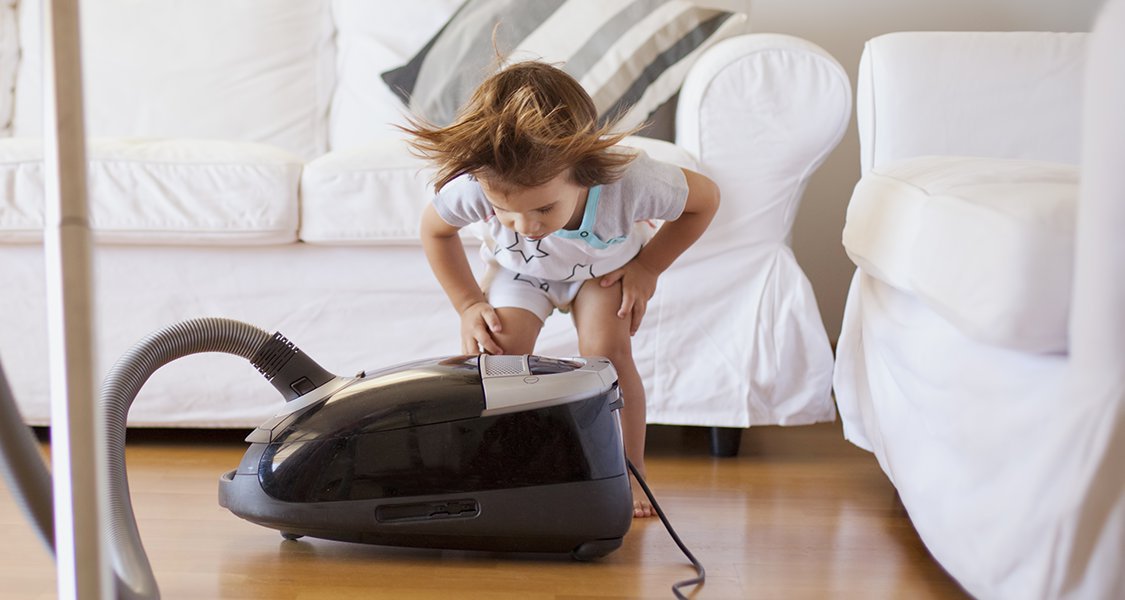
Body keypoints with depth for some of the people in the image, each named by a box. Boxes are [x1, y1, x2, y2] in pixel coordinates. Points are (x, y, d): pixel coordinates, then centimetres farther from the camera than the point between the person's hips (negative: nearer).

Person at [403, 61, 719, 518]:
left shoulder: (630, 182, -43)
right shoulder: (472, 188, -39)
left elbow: (705, 197, -20)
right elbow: (434, 229, -12)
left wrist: (647, 266, -19)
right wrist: (469, 304, -16)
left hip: (606, 266, -1)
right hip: (518, 269, 1)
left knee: (607, 354, -21)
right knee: (493, 352, -18)